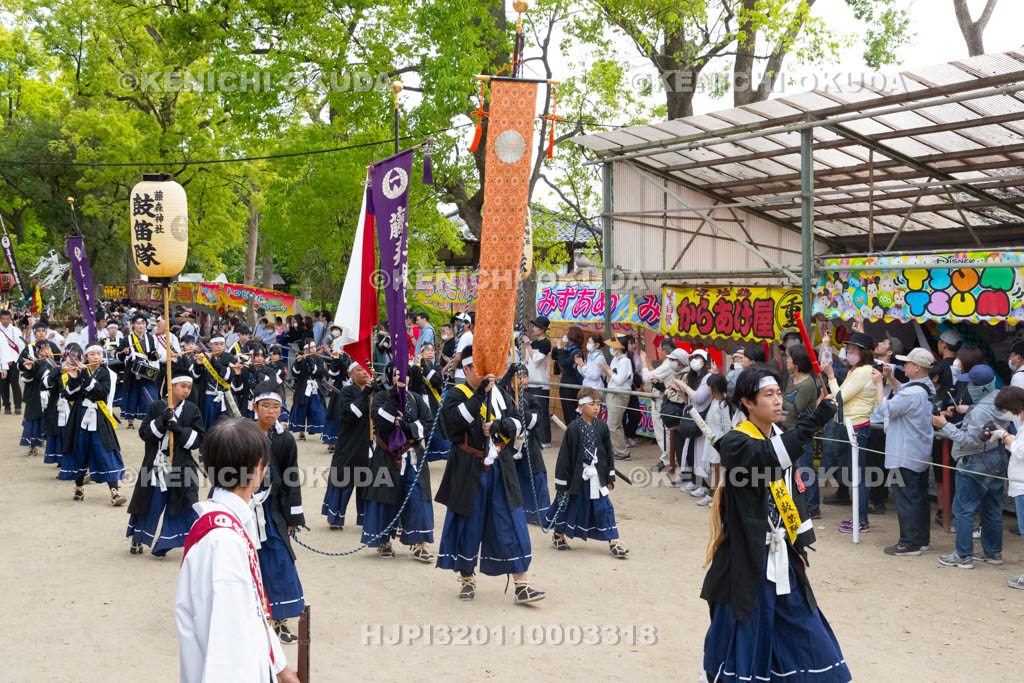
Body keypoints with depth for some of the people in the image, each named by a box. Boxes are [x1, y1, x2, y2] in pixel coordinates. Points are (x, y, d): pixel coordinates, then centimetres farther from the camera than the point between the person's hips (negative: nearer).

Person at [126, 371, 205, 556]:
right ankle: (137, 540, 35)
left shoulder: (193, 410, 0)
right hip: (156, 466, 1)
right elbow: (143, 433, -4)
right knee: (150, 504, 13)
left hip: (182, 467, -1)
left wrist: (179, 429, -18)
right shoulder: (156, 407, 0)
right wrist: (161, 421, -20)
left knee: (186, 505, -7)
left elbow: (199, 438, -3)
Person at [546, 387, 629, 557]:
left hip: (596, 476, 3)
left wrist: (609, 477, 8)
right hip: (577, 476, -3)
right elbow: (565, 455, -11)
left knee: (604, 508, 2)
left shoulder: (602, 427, -1)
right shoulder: (574, 428, -15)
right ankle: (558, 535, 34)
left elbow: (608, 453, 8)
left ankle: (613, 542, 6)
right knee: (569, 505, 12)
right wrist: (561, 482, -10)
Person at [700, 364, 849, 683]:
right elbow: (770, 457, -36)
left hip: (781, 555, 7)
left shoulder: (780, 438, 8)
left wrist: (799, 542, 14)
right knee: (746, 635, 1)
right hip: (748, 557, -7)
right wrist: (815, 420, -40)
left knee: (801, 630, 14)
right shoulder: (734, 442, -16)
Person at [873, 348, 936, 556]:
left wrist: (879, 384, -12)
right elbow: (902, 392, 26)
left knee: (906, 498, -3)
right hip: (921, 454, 10)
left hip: (905, 457, -10)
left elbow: (885, 409, -21)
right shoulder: (927, 388, 8)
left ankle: (909, 543, 2)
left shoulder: (913, 393, -25)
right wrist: (890, 378, 12)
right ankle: (922, 539, 25)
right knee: (920, 497, 16)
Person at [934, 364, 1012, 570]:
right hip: (998, 459, 10)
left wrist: (944, 426, -20)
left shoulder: (980, 410, -23)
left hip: (976, 463, -10)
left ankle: (963, 556, 1)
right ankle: (993, 552, 25)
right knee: (992, 509, 17)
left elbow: (971, 440, -24)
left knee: (963, 509, -1)